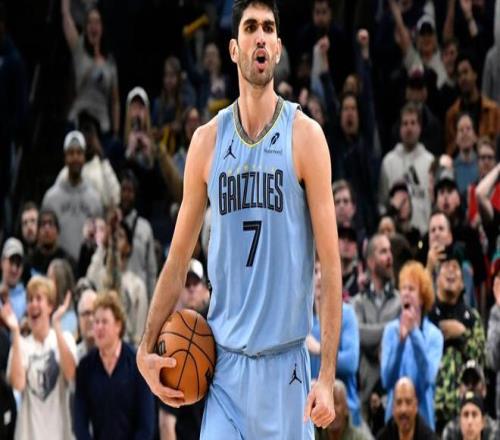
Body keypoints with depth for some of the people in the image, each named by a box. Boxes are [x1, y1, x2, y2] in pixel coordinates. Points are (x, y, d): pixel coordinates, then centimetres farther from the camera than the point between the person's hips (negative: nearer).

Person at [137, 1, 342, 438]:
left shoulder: (305, 136, -3)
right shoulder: (208, 140, 6)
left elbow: (330, 262, -5)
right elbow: (179, 258, 13)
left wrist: (328, 376, -11)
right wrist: (146, 349, 6)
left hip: (285, 361, -2)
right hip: (224, 359, 2)